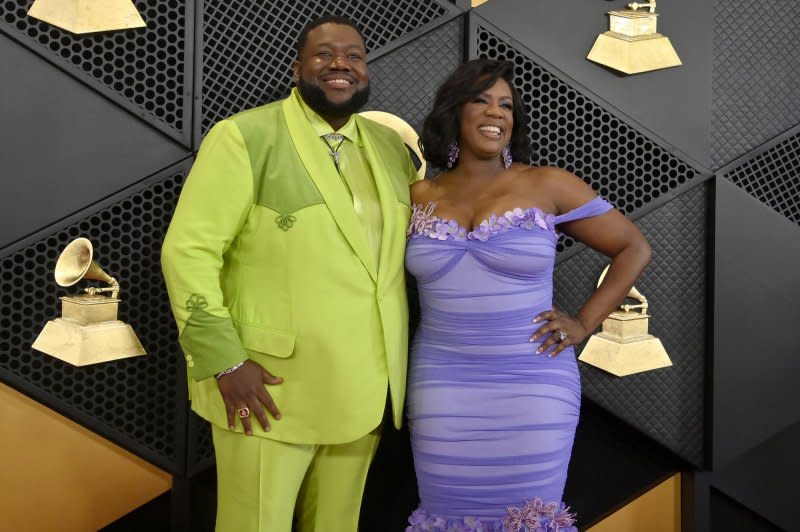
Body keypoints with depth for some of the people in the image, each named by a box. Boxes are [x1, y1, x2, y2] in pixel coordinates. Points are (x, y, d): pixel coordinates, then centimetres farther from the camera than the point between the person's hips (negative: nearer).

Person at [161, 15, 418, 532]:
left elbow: (408, 251, 17)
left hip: (362, 392, 5)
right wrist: (225, 362, -18)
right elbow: (189, 252, -12)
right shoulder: (243, 138, -8)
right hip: (269, 387, -5)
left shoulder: (393, 149, 9)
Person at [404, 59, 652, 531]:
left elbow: (635, 248, 4)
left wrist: (584, 323, -2)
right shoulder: (420, 197, 6)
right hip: (442, 390, 2)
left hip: (533, 390, -2)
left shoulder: (548, 185, -1)